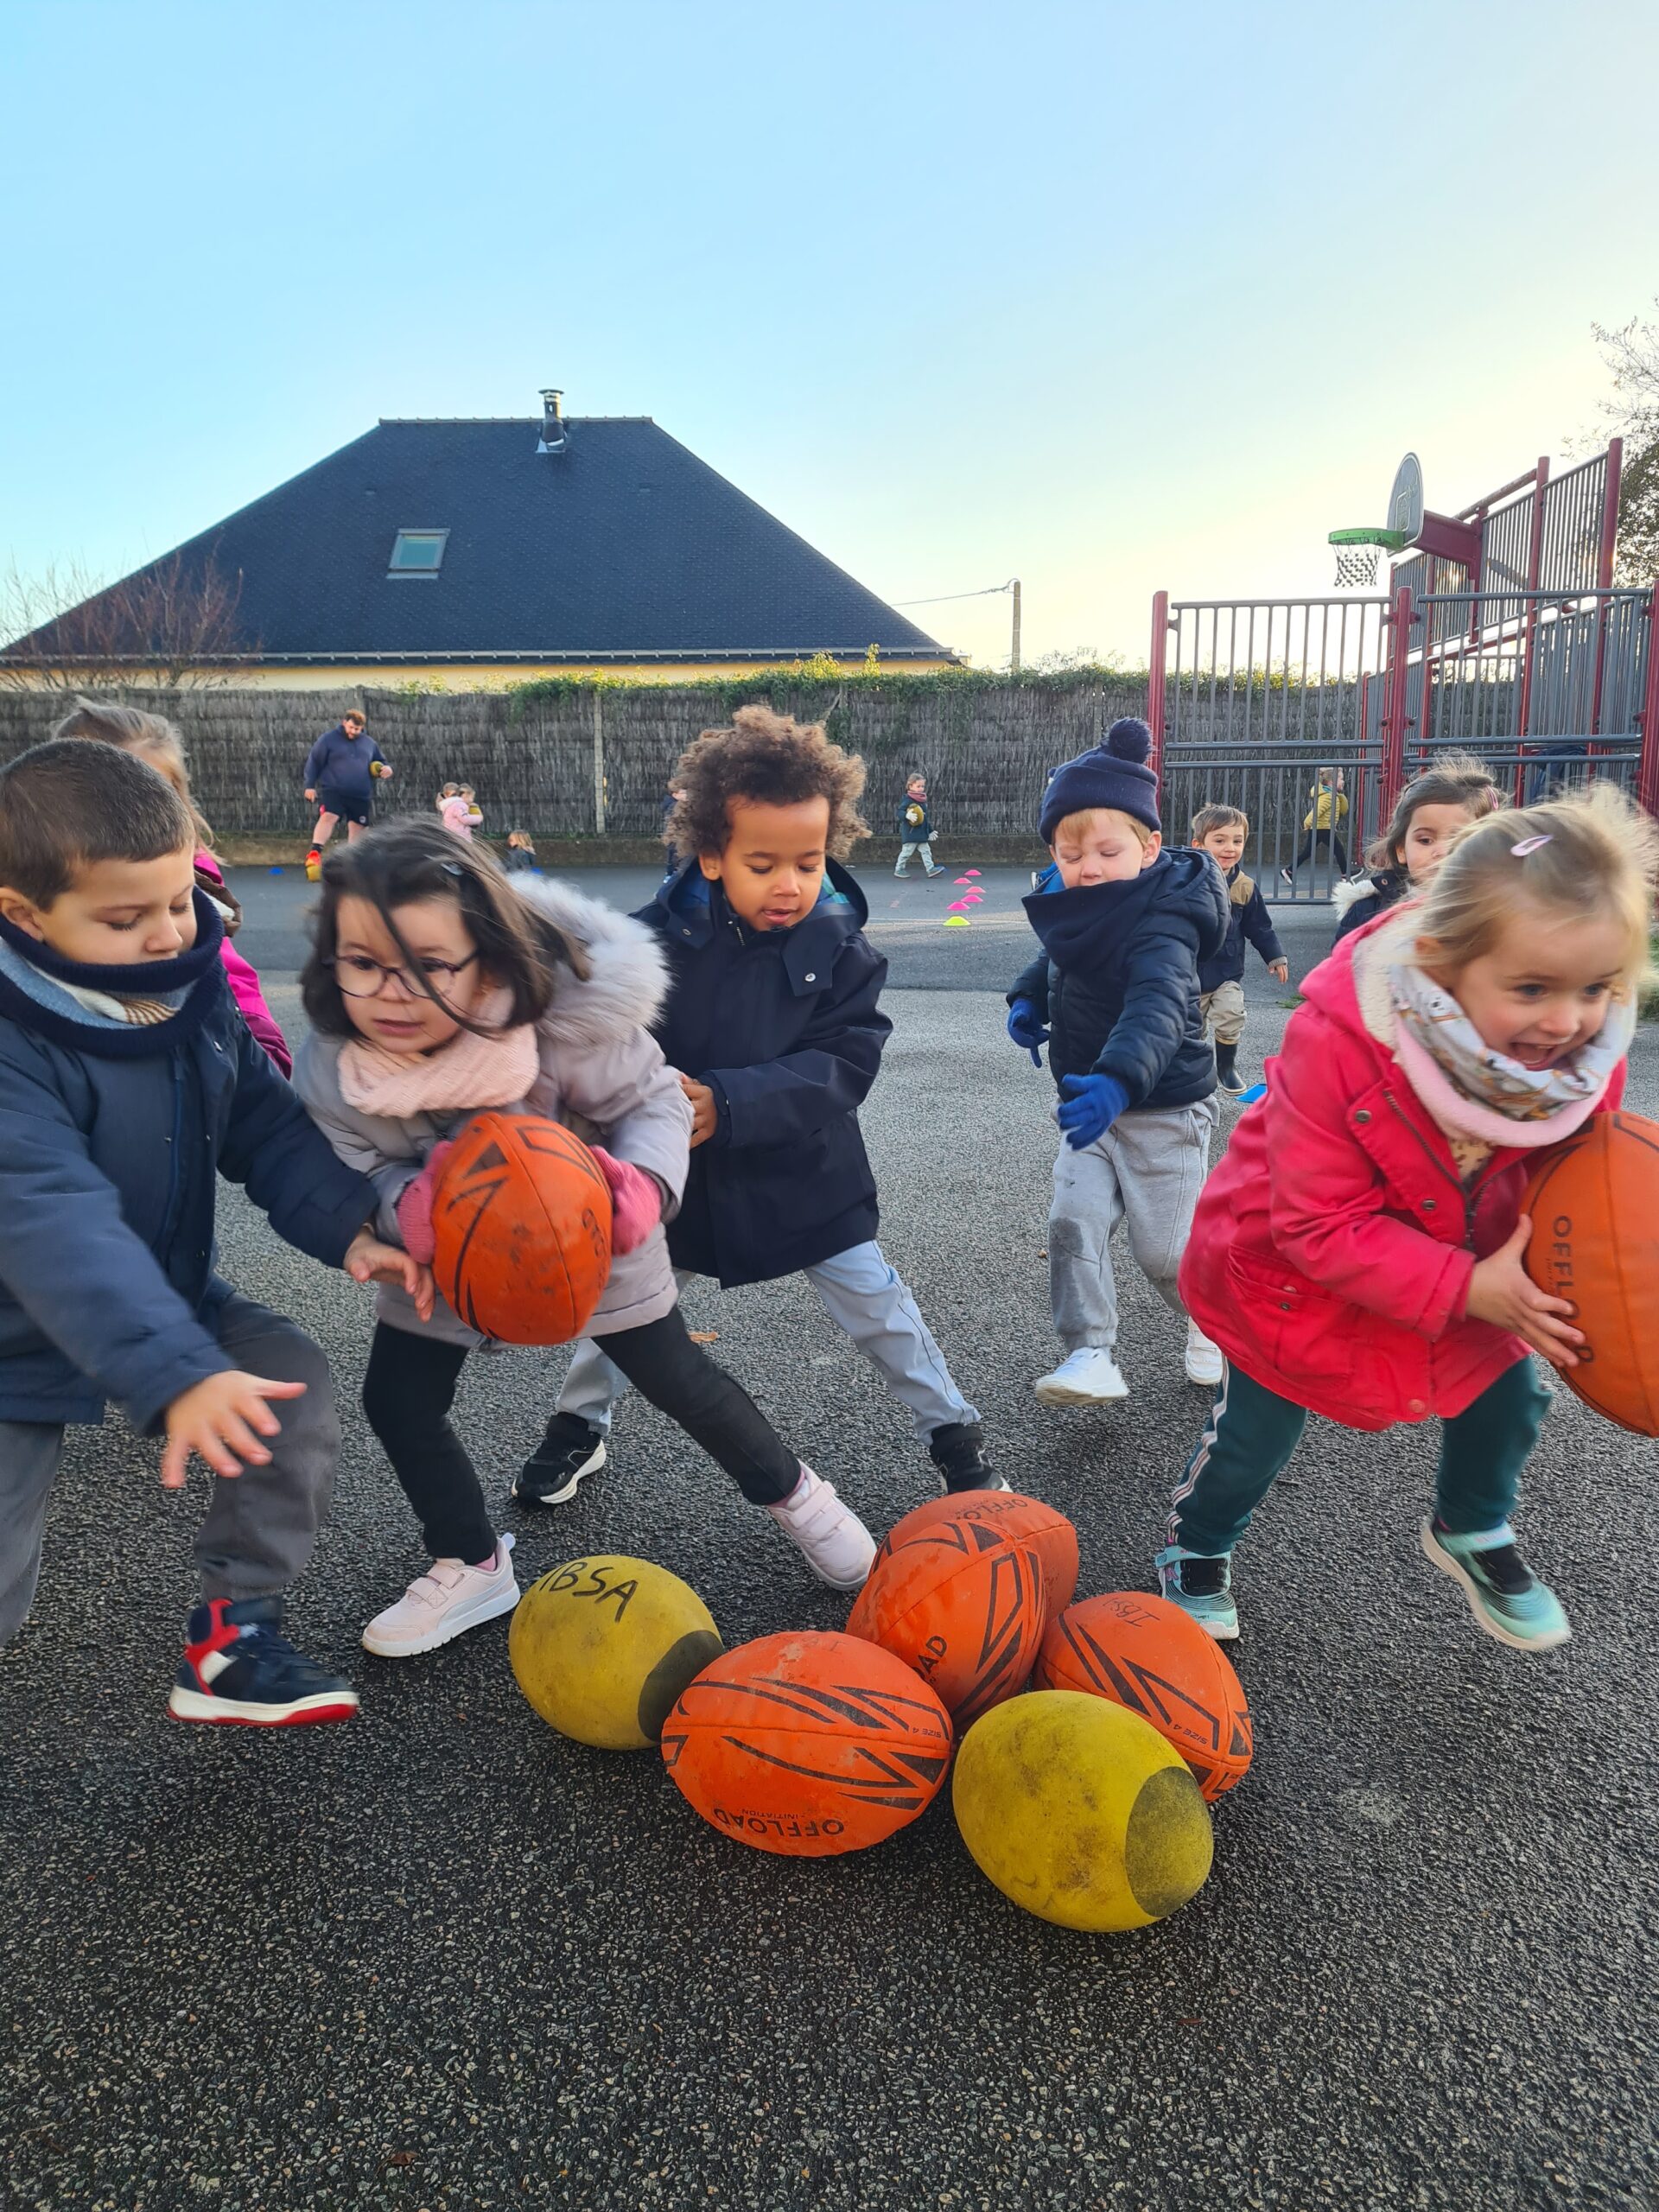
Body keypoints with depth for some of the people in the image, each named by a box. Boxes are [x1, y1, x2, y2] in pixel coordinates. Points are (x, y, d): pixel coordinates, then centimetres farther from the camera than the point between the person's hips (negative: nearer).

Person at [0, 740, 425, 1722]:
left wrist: (347, 1228, -21)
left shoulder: (198, 990, -9)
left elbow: (270, 1125, -4)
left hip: (172, 1296, 5)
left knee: (297, 1383, -13)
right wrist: (175, 1373, -51)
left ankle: (234, 1634, 5)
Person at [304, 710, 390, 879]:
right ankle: (315, 853, -32)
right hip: (333, 790, -4)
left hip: (361, 796, 4)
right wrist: (310, 785, -3)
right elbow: (313, 762, 2)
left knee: (358, 827, 8)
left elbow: (381, 762, 25)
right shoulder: (328, 739, 1)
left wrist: (387, 768, 0)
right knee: (328, 816, -26)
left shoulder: (369, 743, 13)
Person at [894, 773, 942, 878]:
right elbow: (900, 812, -18)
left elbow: (926, 818, 22)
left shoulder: (923, 800, 14)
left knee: (926, 851, 4)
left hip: (922, 833, 8)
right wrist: (907, 816, -39)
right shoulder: (907, 799, -11)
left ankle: (930, 869, 4)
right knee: (906, 851, -1)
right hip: (910, 833, -8)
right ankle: (899, 870, 9)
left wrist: (930, 831, 25)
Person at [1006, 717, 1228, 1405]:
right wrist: (1028, 998, -1)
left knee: (1164, 1249, 4)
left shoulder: (1161, 923, -27)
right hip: (1092, 1101, 7)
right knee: (1073, 1221, -9)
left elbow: (1158, 1006, -45)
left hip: (1164, 1108, -6)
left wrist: (1118, 1079, -63)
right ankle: (1090, 1355, -2)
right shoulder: (1079, 911, -2)